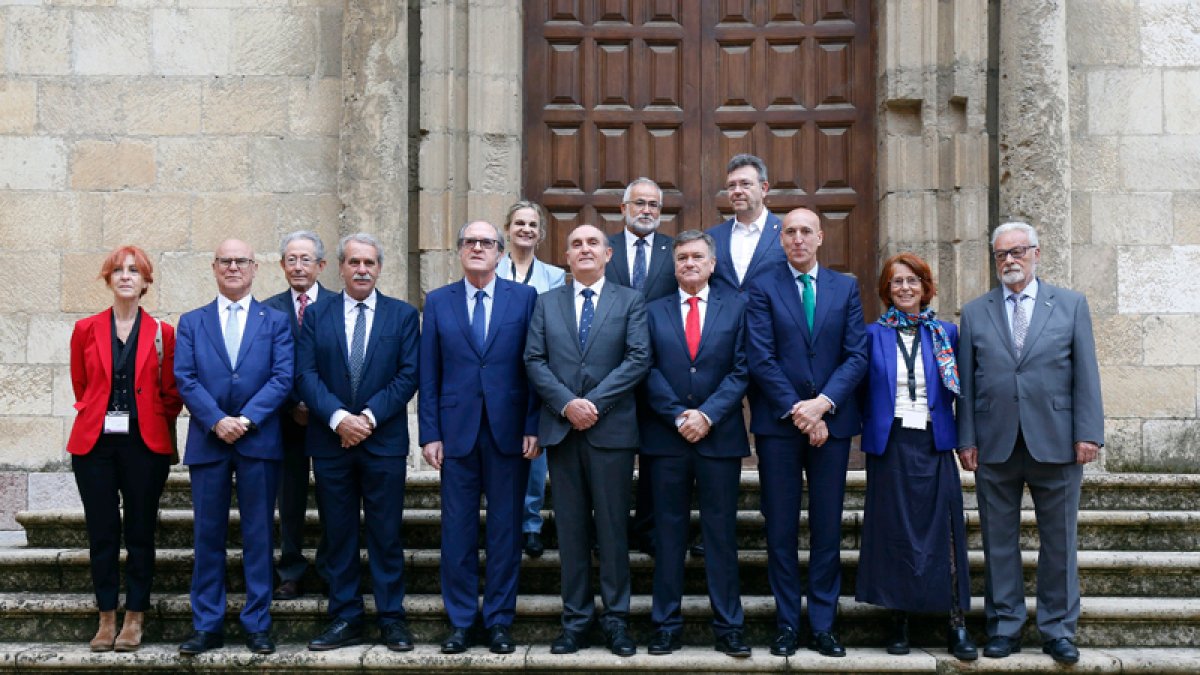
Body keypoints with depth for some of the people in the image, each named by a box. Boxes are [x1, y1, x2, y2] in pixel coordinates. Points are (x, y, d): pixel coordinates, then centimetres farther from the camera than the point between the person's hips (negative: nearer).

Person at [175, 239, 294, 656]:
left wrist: (246, 419, -14)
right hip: (207, 442, 1)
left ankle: (257, 625, 12)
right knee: (208, 536, 5)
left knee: (258, 536, 4)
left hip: (260, 441, -1)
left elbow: (283, 378, -3)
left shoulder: (275, 321, 8)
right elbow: (185, 379, 1)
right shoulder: (192, 322, 11)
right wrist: (217, 421, -13)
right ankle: (206, 626, 14)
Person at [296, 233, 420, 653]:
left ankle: (391, 618, 12)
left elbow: (409, 375, -3)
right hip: (330, 441, 1)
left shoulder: (403, 315, 5)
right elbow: (305, 374, -1)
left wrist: (370, 417, -13)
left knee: (386, 533, 3)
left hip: (384, 441, -1)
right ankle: (345, 619, 16)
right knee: (338, 534, 7)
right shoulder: (316, 315, 8)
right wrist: (338, 418, -15)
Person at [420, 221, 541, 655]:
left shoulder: (524, 298, 4)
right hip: (456, 431, 1)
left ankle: (499, 620, 17)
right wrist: (430, 434, -1)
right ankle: (460, 622, 17)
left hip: (509, 432, -1)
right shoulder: (438, 302, 7)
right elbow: (429, 374, 5)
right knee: (458, 531, 5)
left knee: (505, 529, 6)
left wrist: (533, 428, -5)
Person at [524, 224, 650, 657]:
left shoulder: (630, 301, 6)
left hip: (612, 428, -2)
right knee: (571, 528, 6)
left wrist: (595, 402, -13)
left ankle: (616, 619, 12)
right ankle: (576, 620, 13)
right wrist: (566, 404, -11)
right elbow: (534, 360, 3)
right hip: (561, 428, 2)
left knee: (613, 527, 3)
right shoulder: (547, 303, 12)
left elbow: (638, 358, -5)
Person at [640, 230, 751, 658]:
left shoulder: (735, 308, 6)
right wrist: (679, 417, -10)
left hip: (719, 436, -1)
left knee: (721, 532, 4)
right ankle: (666, 623, 13)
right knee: (669, 533, 6)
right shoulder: (654, 312, 9)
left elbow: (740, 371, -1)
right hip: (665, 436, 1)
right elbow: (649, 372, 1)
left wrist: (707, 415, -12)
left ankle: (729, 625, 11)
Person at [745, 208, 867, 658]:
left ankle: (823, 625, 15)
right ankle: (787, 624, 14)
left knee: (827, 528, 6)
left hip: (831, 421, 2)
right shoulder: (763, 288, 1)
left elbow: (857, 355, 1)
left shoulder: (845, 288, 8)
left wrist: (823, 403, -12)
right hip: (777, 423, -2)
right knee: (781, 528, 4)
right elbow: (761, 359, -6)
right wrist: (797, 412, -12)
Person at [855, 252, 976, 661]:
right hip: (890, 445, 0)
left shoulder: (946, 333, 7)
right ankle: (899, 621, 11)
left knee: (944, 530, -3)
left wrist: (964, 438, 2)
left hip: (933, 444, 1)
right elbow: (864, 391, 7)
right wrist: (872, 433, -1)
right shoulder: (874, 335, 5)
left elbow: (960, 387, 11)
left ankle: (957, 625, 2)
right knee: (894, 531, 2)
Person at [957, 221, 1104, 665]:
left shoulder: (1071, 305, 6)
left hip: (1056, 444, -1)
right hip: (995, 445, 1)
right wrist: (966, 439, 0)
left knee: (1059, 541, 6)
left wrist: (1088, 433, -5)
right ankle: (1004, 627, 18)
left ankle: (1058, 630, 17)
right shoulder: (975, 312, 8)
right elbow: (966, 382, 5)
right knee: (999, 541, 7)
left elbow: (1086, 374, 2)